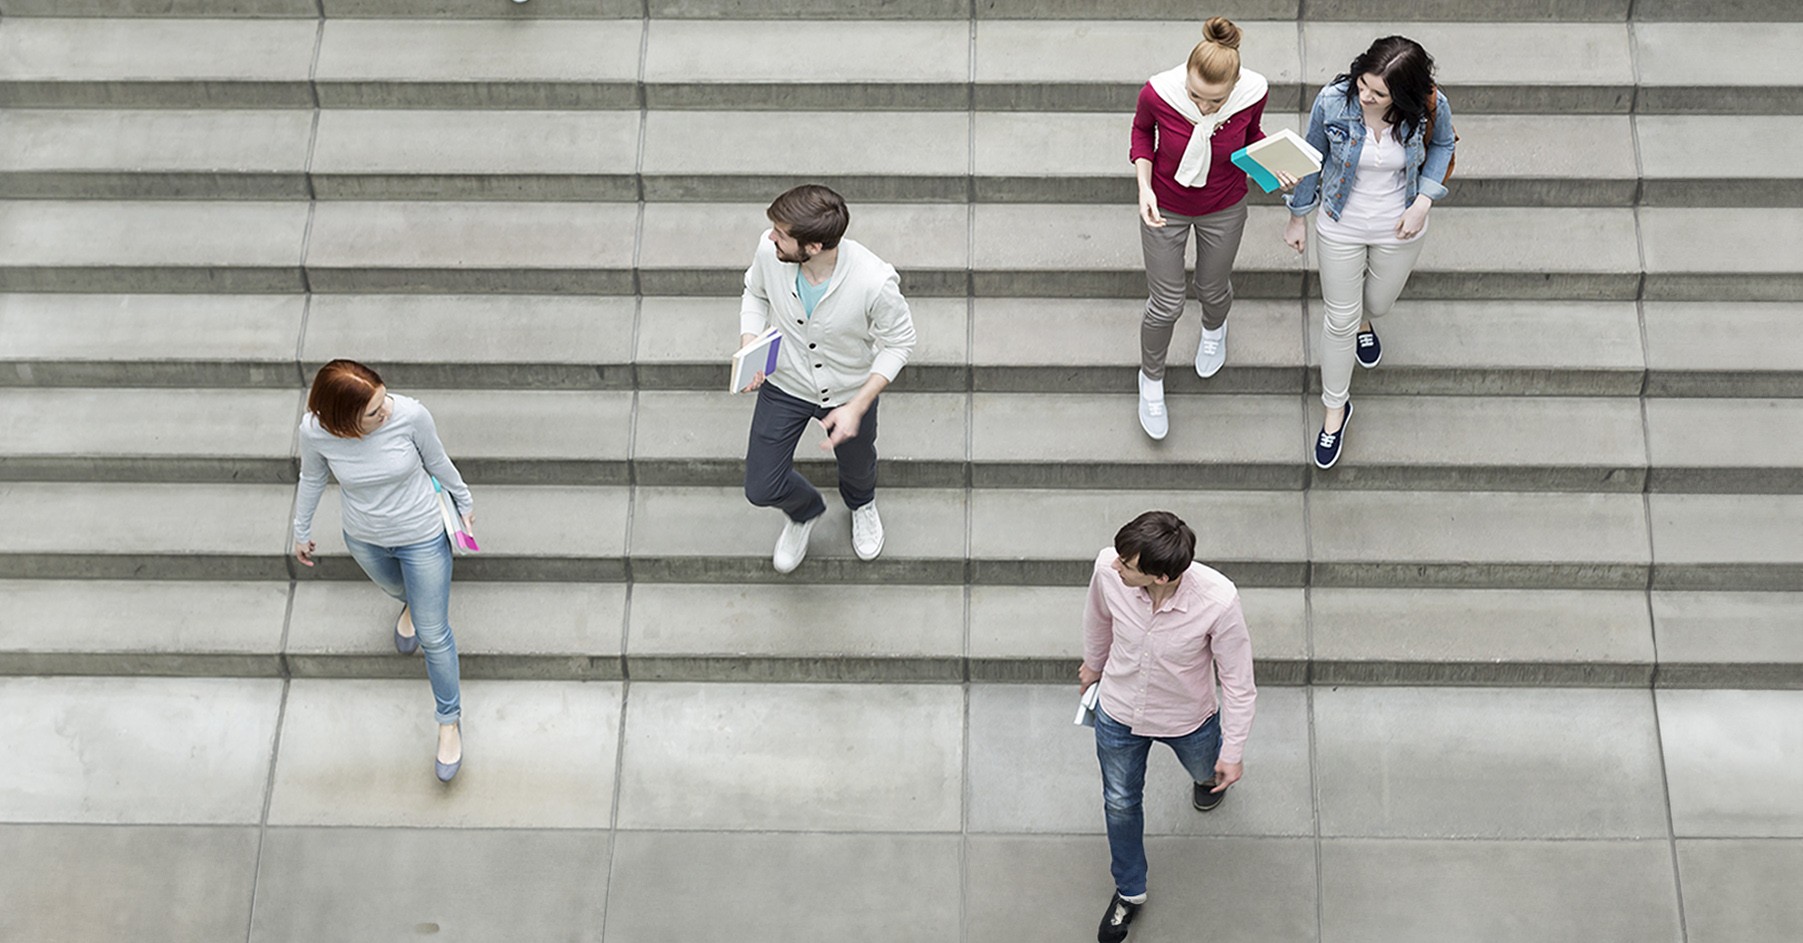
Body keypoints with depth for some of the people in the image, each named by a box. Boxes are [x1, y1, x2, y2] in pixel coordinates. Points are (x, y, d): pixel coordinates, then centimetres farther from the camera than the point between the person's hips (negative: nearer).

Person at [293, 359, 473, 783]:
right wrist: (301, 531, 9)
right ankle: (411, 603, 74)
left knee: (433, 636, 10)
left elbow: (437, 462, -11)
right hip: (364, 539, 2)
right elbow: (312, 478, -6)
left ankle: (449, 719, 34)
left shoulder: (410, 415, -33)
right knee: (395, 587, 35)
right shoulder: (315, 430, -29)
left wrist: (464, 502, 5)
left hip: (421, 535, -2)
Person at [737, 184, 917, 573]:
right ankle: (804, 511, 46)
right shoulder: (769, 250, -28)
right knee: (762, 489, 7)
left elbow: (899, 342, -20)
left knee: (856, 464, 28)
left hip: (849, 392, -2)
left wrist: (857, 407, -26)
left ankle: (862, 504, 69)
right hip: (783, 384, 2)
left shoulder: (875, 282, -39)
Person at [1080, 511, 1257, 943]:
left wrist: (1233, 753, -12)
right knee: (1120, 803, 23)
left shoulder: (1218, 600, -40)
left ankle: (1208, 777, 72)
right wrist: (1093, 665, 15)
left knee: (1206, 771, 32)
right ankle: (1129, 892, 50)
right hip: (1118, 713, 2)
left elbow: (1238, 680, -22)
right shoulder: (1108, 568, -32)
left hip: (1187, 721, -1)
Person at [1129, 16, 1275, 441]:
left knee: (1213, 289, 24)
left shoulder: (1253, 93, -30)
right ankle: (1151, 380, 41)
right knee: (1166, 304, 10)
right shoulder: (1158, 92, -34)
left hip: (1224, 208, 1)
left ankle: (1214, 329, 64)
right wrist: (1144, 187, -22)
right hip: (1165, 207, -1)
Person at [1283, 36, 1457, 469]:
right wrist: (1297, 217, 3)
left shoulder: (1431, 106, -26)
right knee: (1339, 320, 11)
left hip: (1399, 229, 1)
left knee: (1378, 302, 25)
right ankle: (1335, 408, 33)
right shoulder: (1333, 100, -27)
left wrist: (1424, 202, -15)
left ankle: (1364, 320, 66)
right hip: (1341, 227, -1)